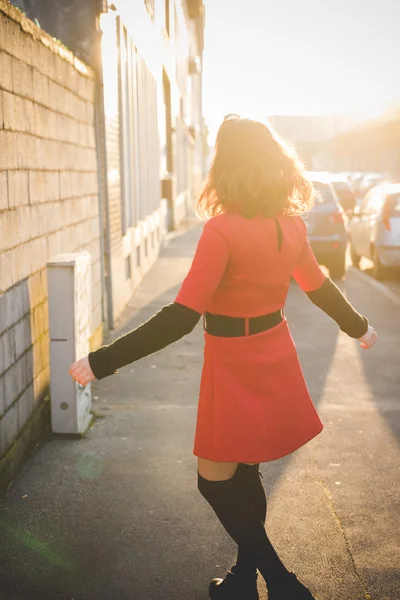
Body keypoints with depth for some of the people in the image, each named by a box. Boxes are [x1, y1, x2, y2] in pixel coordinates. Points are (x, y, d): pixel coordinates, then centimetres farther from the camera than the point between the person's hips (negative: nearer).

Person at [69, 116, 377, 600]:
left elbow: (180, 319, -26)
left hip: (235, 370, -7)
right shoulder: (291, 224, -1)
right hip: (274, 362, 7)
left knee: (216, 481, 10)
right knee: (243, 475, 21)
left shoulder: (222, 230, -23)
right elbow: (319, 287, 13)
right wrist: (358, 327, 32)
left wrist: (102, 362, -23)